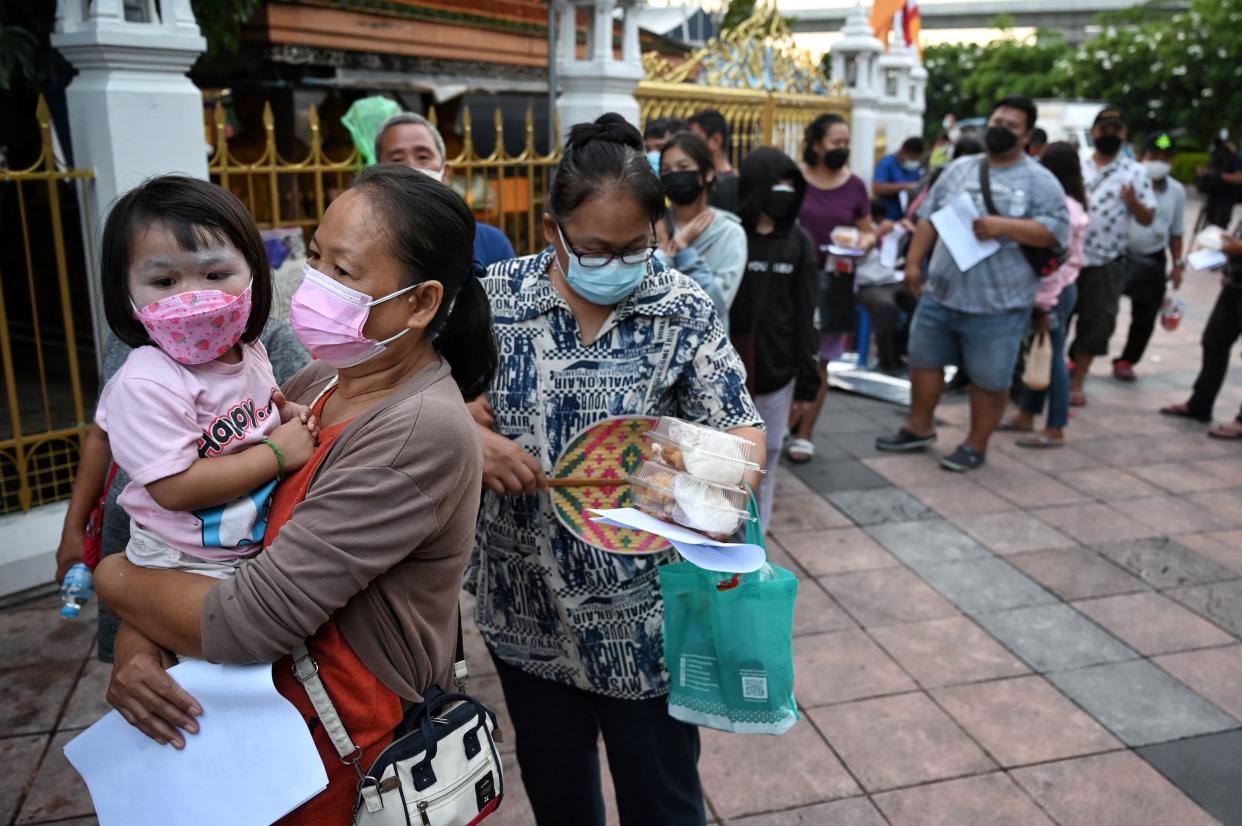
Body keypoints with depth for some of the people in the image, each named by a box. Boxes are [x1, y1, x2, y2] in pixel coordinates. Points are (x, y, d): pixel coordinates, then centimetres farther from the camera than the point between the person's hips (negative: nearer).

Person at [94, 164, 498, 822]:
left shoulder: (422, 433, -28)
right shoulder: (315, 384, -3)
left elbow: (248, 620, -27)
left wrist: (113, 580, -11)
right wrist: (134, 641, -14)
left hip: (353, 764, -6)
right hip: (268, 721, 6)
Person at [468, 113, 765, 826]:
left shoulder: (686, 311, -10)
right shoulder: (498, 295, -5)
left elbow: (741, 429, -9)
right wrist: (471, 439, -19)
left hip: (643, 612, -2)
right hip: (527, 607, 3)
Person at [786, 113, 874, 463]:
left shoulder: (855, 186, 2)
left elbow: (866, 231, 11)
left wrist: (865, 241, -11)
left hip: (834, 281, 2)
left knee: (819, 361, 7)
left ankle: (804, 434, 19)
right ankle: (787, 419, 25)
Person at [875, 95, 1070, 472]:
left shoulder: (1040, 181, -4)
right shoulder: (959, 168, 10)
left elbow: (1057, 230, -11)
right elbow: (929, 217, 13)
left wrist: (1004, 226, -22)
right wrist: (914, 261, 4)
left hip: (997, 304, -4)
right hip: (940, 293, 5)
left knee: (989, 378, 4)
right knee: (924, 359, 14)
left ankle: (976, 444, 21)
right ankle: (919, 427, 32)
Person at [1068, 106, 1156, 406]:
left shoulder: (1135, 172, -1)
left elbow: (1148, 219, -2)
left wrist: (1133, 201, -21)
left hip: (1106, 264, -1)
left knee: (1095, 324, 4)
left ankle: (1076, 382, 17)